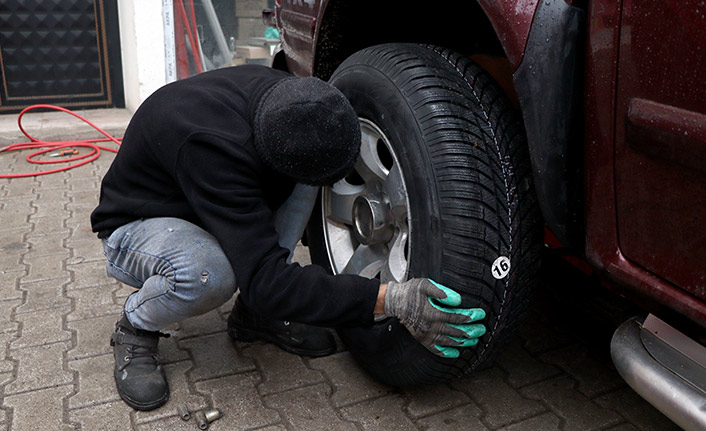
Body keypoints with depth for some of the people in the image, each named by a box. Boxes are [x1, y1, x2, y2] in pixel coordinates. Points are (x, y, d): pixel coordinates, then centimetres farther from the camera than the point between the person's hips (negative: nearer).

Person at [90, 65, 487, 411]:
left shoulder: (282, 94, -19)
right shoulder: (213, 147, -41)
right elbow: (265, 278, -42)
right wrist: (389, 301, -47)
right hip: (134, 227, -7)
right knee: (209, 271, -41)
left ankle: (256, 312, -3)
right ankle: (136, 328, -5)